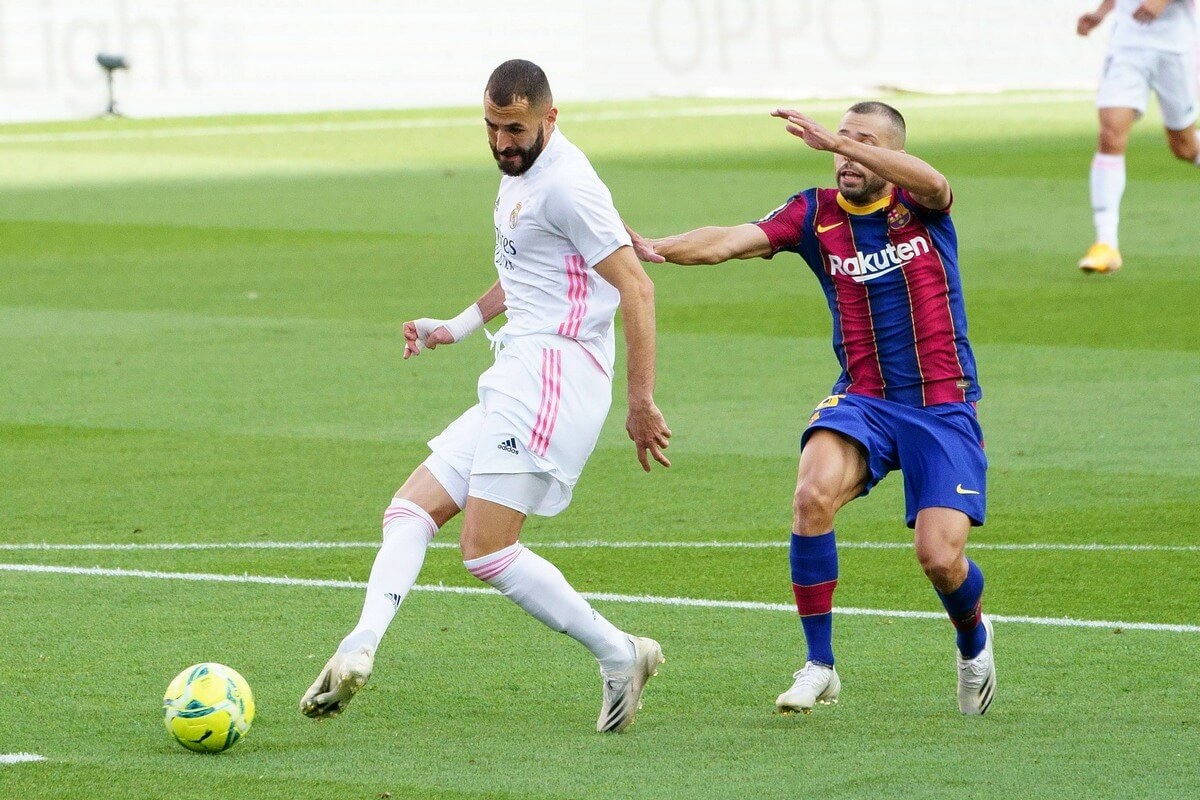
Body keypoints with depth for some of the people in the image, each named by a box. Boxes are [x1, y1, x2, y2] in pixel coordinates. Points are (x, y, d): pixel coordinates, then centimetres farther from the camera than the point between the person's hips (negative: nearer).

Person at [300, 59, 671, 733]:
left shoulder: (565, 184, -12)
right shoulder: (519, 173, 19)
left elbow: (635, 287, -15)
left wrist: (642, 404, -17)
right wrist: (458, 327, 29)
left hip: (552, 372, -11)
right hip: (518, 384, 11)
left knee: (488, 552, -15)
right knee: (410, 511, 3)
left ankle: (620, 656, -7)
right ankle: (361, 648, -15)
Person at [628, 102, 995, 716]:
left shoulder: (918, 205, -3)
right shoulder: (814, 214, 1)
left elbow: (934, 184, -29)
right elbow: (733, 241, -13)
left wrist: (836, 141, -38)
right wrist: (657, 247, -32)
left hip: (942, 405, -2)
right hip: (862, 398, 2)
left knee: (940, 556, -12)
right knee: (813, 494, -28)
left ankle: (974, 641, 25)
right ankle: (819, 666, -14)